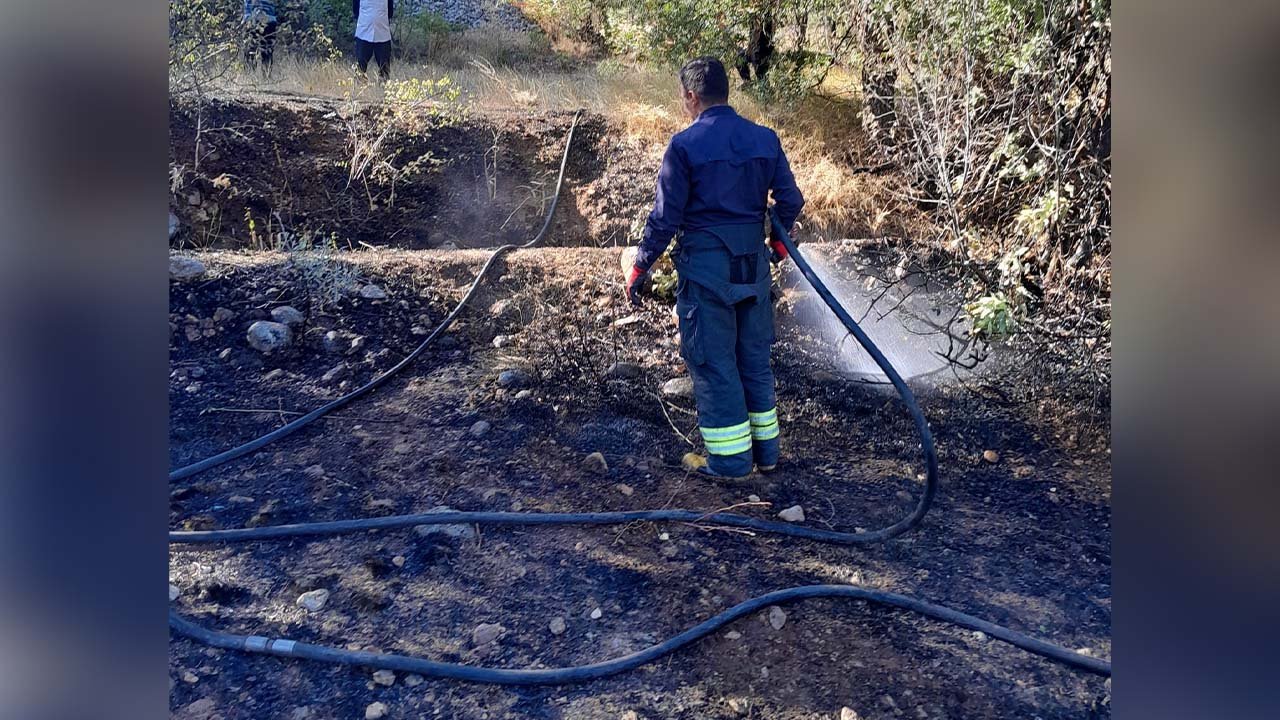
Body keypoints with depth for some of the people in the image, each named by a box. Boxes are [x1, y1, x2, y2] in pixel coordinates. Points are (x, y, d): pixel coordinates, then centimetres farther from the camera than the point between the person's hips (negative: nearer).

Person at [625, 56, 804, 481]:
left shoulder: (685, 145, -11)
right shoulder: (765, 139, 4)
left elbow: (665, 218, -11)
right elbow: (790, 200, 5)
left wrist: (639, 269, -2)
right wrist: (778, 242, 23)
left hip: (705, 269, -5)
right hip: (754, 267, 6)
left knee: (712, 362, 5)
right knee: (754, 358, 16)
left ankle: (731, 459, 11)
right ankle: (765, 450, 26)